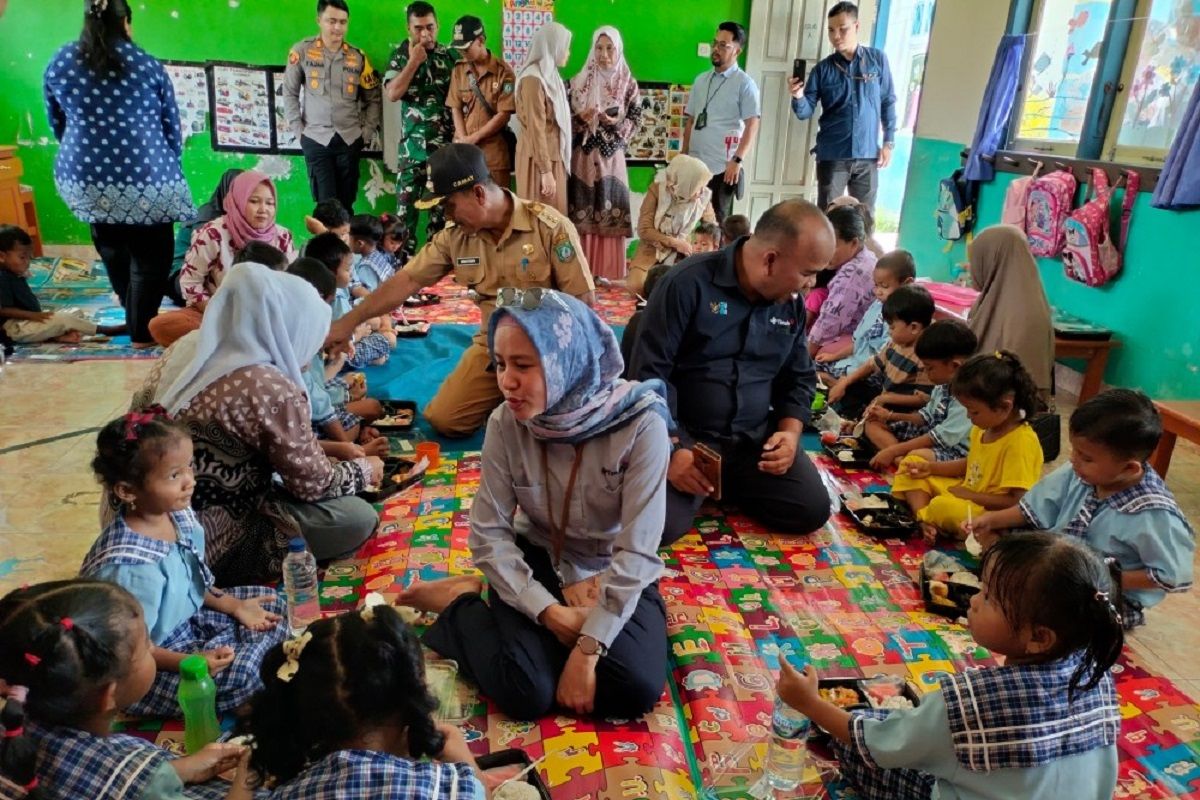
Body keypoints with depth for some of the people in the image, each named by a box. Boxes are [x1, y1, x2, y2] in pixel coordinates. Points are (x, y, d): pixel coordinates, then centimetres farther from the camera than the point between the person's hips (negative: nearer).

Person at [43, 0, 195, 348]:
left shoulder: (59, 62, 6)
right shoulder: (147, 66, -3)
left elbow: (57, 124, 16)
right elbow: (172, 129, 4)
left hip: (84, 177, 4)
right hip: (146, 178, -4)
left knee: (113, 251, 22)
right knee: (150, 257, 8)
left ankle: (132, 317, 37)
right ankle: (143, 332, 11)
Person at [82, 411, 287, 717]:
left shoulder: (180, 515, -8)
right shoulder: (130, 564, -32)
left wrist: (233, 606, 1)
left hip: (190, 618, 9)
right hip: (149, 666, -9)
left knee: (271, 603, 8)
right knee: (240, 672, -28)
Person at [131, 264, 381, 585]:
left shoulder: (188, 348, 1)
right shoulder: (272, 390, -22)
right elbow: (315, 484, -11)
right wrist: (365, 469, 9)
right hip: (205, 547, -9)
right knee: (358, 518, -8)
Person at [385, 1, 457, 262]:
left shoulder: (450, 56, 5)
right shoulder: (401, 55, 4)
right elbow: (393, 94, -9)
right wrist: (414, 61, -11)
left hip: (446, 142, 1)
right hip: (414, 142, -1)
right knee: (407, 199, -3)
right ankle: (402, 253, 3)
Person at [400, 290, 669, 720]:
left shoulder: (641, 424, -25)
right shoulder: (506, 424, -17)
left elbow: (636, 554, -23)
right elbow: (489, 534, -12)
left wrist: (587, 649, -24)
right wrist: (552, 613, -21)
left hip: (617, 575, 1)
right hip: (538, 562, 0)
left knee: (636, 690, -22)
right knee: (523, 692, -21)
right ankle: (460, 601, 7)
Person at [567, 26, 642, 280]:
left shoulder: (628, 84, 4)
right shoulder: (579, 81, 4)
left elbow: (637, 121, 4)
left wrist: (618, 123, -14)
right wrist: (581, 118, -14)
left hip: (611, 157, 0)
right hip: (583, 156, 0)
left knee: (611, 215, 0)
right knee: (582, 214, 0)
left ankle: (608, 274, 10)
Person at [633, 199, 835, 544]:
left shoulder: (792, 305, 5)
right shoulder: (689, 283, -16)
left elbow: (799, 379, 15)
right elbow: (650, 370, -16)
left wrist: (790, 432, -4)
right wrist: (672, 447, -22)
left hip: (756, 438, 6)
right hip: (684, 434, -5)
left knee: (812, 510, -8)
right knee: (658, 525, -25)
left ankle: (727, 484, 16)